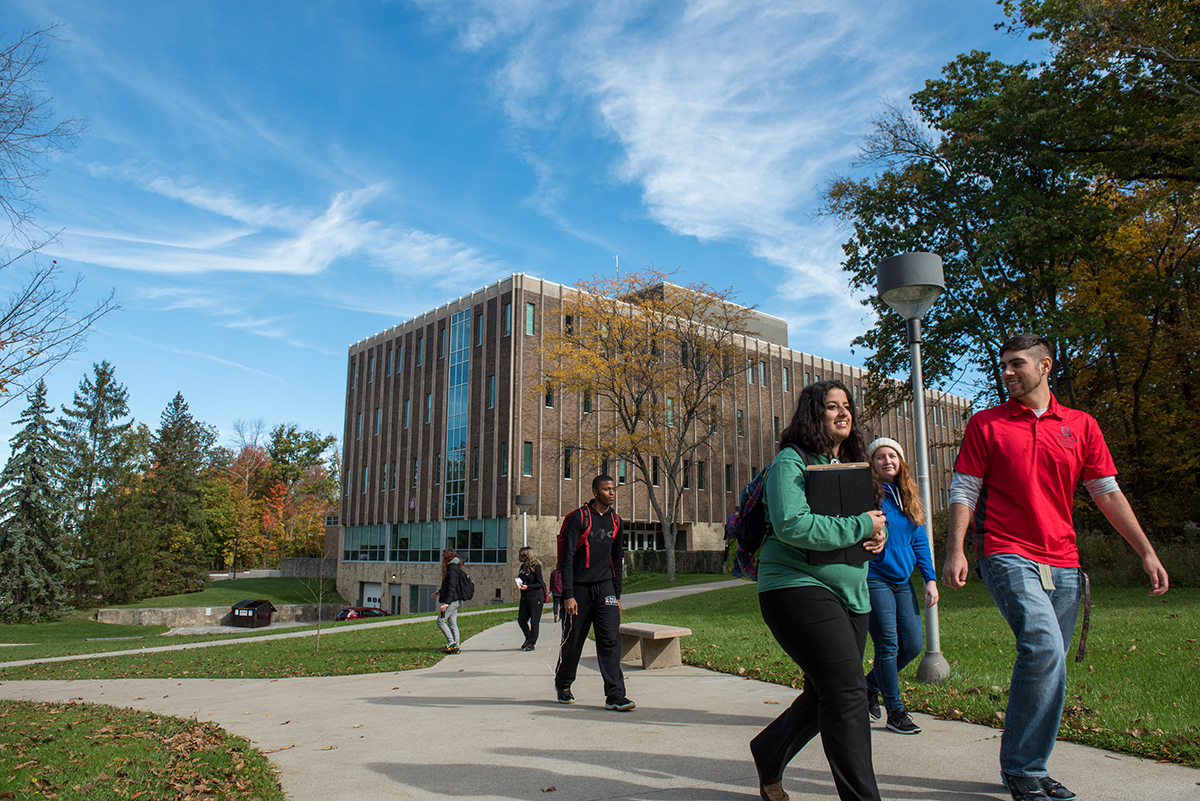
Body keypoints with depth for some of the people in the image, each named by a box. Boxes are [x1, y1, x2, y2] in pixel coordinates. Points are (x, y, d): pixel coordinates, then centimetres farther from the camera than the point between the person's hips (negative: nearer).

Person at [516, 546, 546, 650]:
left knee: (534, 622, -1)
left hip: (535, 597, -8)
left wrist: (527, 587, -18)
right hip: (524, 597, 8)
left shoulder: (536, 567, -10)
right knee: (521, 620, 8)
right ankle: (528, 639, 29)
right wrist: (519, 583, 1)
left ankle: (531, 643, 8)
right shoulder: (523, 566, 13)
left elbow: (540, 584, -10)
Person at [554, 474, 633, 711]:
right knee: (573, 641, 8)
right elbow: (567, 558, -11)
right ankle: (562, 684, 31)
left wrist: (617, 595, 14)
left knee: (611, 639, -8)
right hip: (579, 587, -4)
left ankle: (615, 696, -6)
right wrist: (568, 595, -15)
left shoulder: (615, 521, 8)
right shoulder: (579, 518, -9)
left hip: (605, 587, 4)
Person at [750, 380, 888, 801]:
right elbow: (793, 526, -23)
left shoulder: (849, 465, 16)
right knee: (847, 691, -15)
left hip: (850, 594, 9)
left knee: (824, 696, 15)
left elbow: (866, 518, 26)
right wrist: (862, 526, -16)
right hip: (797, 588, -8)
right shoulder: (791, 462, -9)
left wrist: (877, 536, 1)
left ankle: (768, 757, 37)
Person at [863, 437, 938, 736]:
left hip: (902, 582, 7)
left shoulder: (909, 498, 11)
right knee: (888, 645, -4)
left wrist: (930, 579, 8)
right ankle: (895, 711, 11)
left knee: (913, 645, 5)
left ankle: (870, 685, 28)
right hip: (874, 579, -6)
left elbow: (920, 541, 14)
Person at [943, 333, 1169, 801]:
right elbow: (963, 493, 1)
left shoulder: (1081, 426, 12)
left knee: (1048, 664, 7)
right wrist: (955, 551, -9)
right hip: (1007, 556, -4)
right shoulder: (984, 425, 4)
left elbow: (1107, 493, 13)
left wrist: (1146, 552, 7)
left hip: (1062, 564, 4)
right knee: (1044, 648, -21)